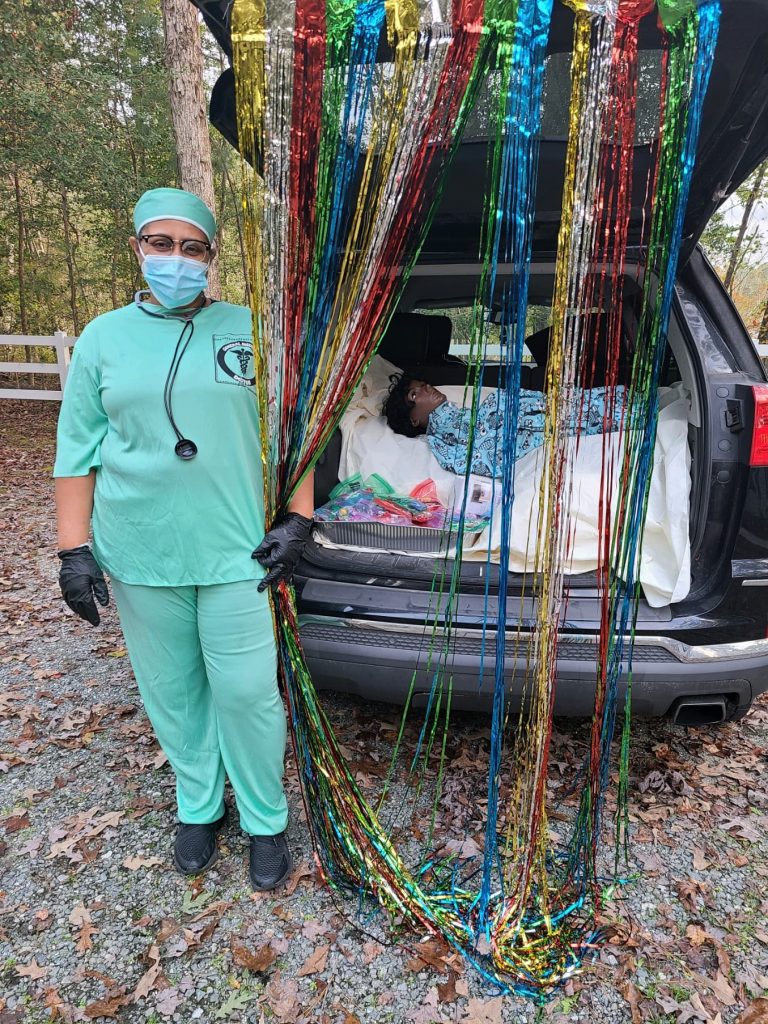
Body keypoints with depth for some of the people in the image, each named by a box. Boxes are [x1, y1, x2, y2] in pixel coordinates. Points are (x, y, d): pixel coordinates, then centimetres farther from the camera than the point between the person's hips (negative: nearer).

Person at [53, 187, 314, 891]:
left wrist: (297, 522, -5)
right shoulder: (103, 338, 6)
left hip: (237, 552, -2)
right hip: (139, 556, 2)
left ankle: (265, 821, 28)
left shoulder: (249, 330, 1)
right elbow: (77, 451, 7)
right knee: (171, 691, 15)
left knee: (247, 692, 4)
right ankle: (199, 806, 38)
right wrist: (75, 549, 1)